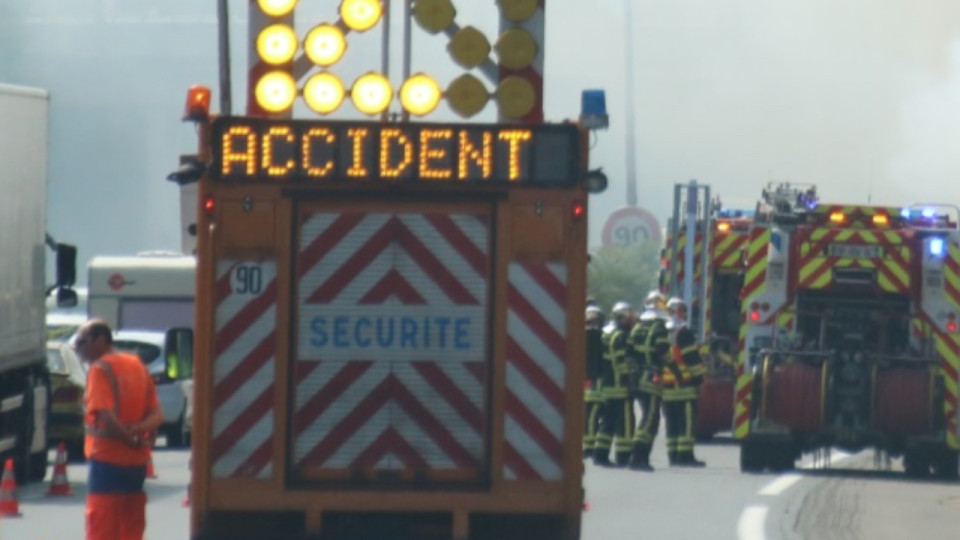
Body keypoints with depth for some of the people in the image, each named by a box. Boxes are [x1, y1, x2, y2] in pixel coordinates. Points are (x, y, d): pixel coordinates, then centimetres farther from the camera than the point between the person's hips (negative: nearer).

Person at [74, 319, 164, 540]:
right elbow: (157, 414, 7)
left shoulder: (100, 369, -10)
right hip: (137, 462, 8)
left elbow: (107, 416, -22)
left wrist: (129, 438, -9)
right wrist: (139, 431, -9)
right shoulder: (136, 365, 13)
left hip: (107, 458, -8)